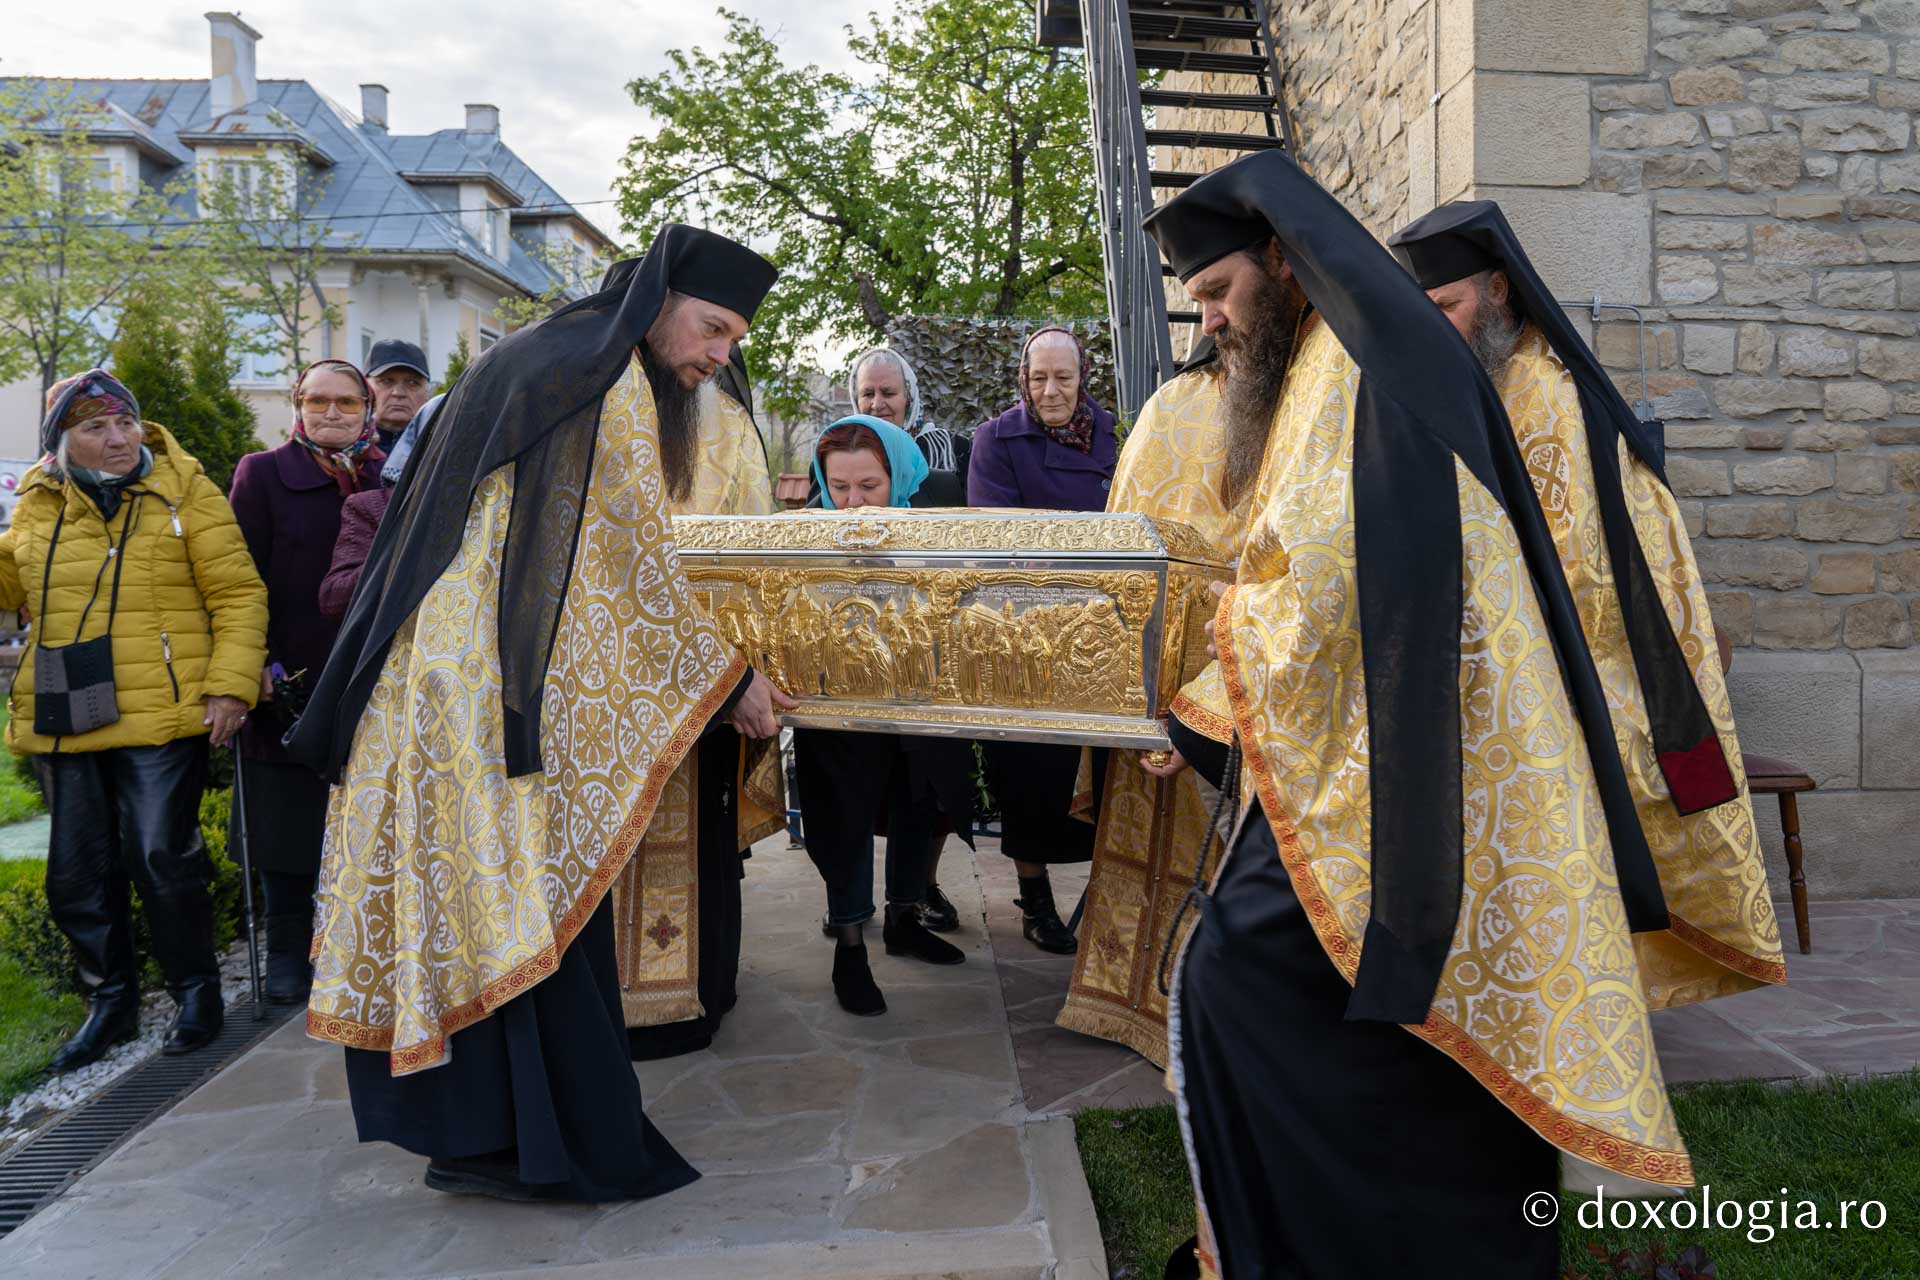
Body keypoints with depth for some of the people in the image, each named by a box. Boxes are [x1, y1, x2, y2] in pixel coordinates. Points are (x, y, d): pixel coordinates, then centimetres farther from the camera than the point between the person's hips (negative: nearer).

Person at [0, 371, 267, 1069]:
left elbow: (238, 594, -5)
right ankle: (110, 1000, 29)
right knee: (78, 872, 11)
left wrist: (230, 685, -13)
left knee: (162, 860, -3)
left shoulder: (184, 492, -2)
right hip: (63, 722, 5)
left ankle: (195, 990, 18)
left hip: (161, 717, -5)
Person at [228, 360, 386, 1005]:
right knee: (288, 824, 5)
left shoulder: (388, 476, 10)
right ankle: (288, 948, 18)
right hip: (289, 682, -2)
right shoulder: (263, 473, 3)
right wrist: (256, 664, -11)